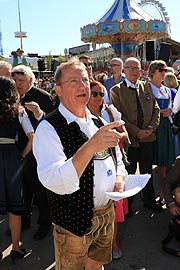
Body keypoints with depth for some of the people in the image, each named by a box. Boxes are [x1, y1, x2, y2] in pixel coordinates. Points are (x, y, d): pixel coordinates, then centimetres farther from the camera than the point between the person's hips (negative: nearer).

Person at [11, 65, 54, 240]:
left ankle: (44, 224, 30)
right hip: (20, 151, 6)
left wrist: (39, 113, -36)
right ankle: (24, 221, 40)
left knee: (40, 190, 9)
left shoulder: (43, 97, -12)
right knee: (23, 189, 20)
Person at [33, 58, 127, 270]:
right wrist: (90, 146, -44)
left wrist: (119, 178, -2)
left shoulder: (97, 122, 3)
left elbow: (115, 155, 18)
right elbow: (55, 183, -32)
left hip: (107, 212, 6)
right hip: (74, 221, -6)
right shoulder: (49, 128, -20)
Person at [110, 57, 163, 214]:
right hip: (129, 139, -4)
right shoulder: (116, 90, -4)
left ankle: (149, 200, 34)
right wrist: (137, 132, -15)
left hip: (148, 138, 4)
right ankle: (127, 203, 25)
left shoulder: (146, 87, 10)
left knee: (147, 171, 17)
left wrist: (151, 128, -5)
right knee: (128, 173, 8)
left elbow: (156, 109, 10)